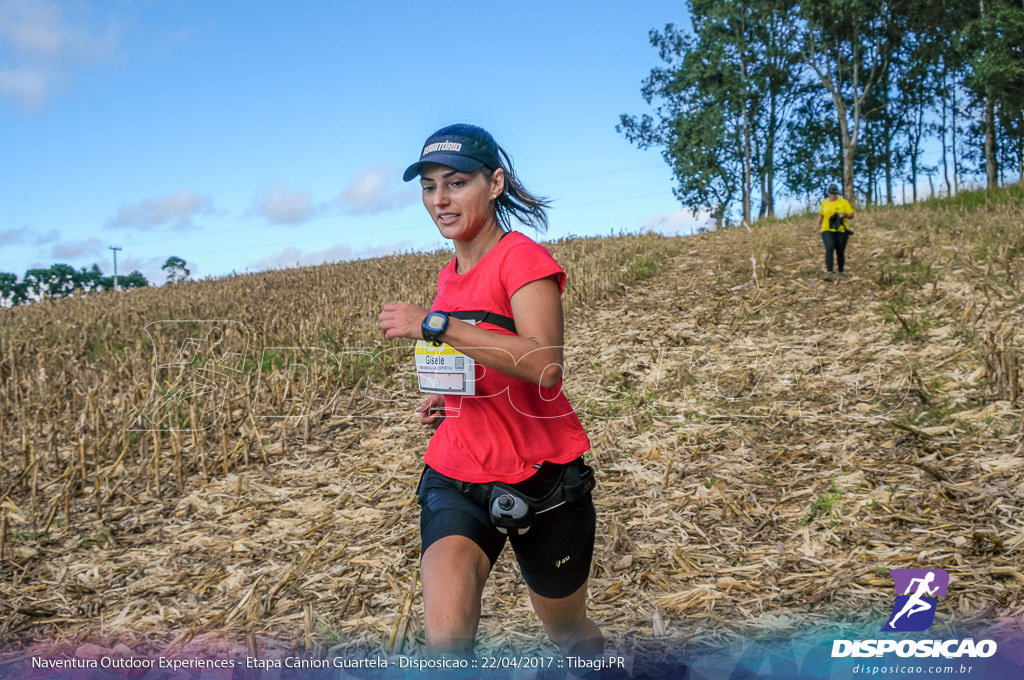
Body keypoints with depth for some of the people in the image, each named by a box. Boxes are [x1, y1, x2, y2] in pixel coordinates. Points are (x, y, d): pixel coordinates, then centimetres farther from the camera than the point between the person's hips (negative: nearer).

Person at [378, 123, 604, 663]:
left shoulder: (521, 257, -12)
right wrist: (448, 399, 4)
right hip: (457, 477, 5)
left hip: (543, 480, -4)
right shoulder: (449, 275, 10)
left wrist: (435, 324, -28)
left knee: (568, 630, 19)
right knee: (445, 637, -21)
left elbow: (544, 365, -29)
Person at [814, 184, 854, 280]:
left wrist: (845, 215, -17)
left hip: (841, 231, 0)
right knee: (829, 249, -21)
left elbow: (851, 216, 4)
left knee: (840, 252, 4)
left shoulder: (844, 202, 5)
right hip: (828, 230, 0)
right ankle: (829, 272, -29)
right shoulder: (824, 203, 12)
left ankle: (841, 272, 22)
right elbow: (821, 214, 29)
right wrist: (818, 224, 13)